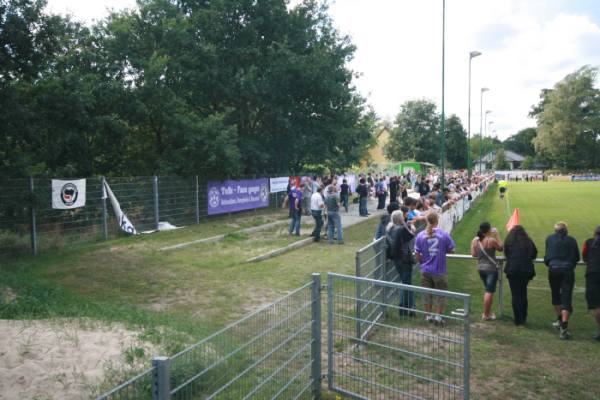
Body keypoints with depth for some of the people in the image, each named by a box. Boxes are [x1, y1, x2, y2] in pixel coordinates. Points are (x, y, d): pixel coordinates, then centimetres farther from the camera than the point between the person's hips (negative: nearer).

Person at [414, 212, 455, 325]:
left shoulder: (420, 235, -7)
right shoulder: (444, 234, -11)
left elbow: (417, 254, -3)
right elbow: (451, 250, -3)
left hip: (425, 270, 2)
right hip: (440, 270, -2)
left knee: (427, 294, 16)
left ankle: (428, 316, 26)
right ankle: (438, 316, 19)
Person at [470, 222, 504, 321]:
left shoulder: (475, 240, -1)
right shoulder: (491, 240, -18)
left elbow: (473, 254, 3)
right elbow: (501, 248, -3)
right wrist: (497, 235, 0)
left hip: (480, 268, 7)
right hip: (491, 268, -7)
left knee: (488, 290, 22)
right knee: (490, 291, 1)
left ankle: (488, 311, 29)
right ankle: (486, 315, 5)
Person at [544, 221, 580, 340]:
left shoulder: (549, 239, 3)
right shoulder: (572, 240, 3)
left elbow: (547, 255, 6)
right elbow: (577, 257, 9)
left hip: (553, 270, 1)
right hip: (568, 271, 0)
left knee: (556, 295, 21)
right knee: (567, 298, -2)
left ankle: (560, 320, 30)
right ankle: (564, 327, -12)